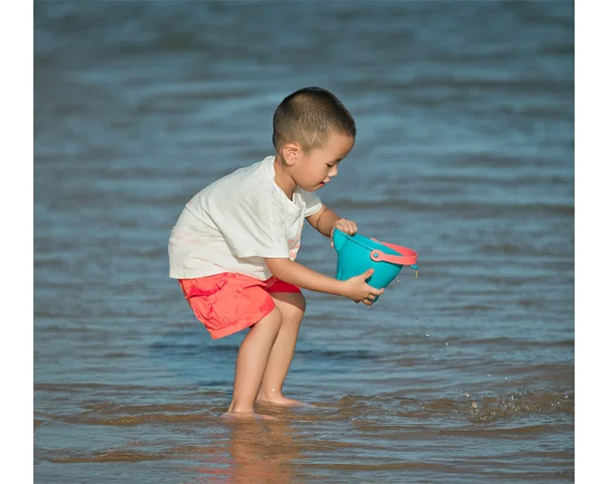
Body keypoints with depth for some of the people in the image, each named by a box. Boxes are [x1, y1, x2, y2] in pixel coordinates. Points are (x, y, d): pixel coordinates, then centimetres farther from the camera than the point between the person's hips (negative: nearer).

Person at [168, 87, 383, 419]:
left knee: (292, 306, 5)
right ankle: (240, 409, -15)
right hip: (204, 259, -10)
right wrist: (343, 289, -33)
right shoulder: (262, 196, -39)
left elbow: (318, 214, 11)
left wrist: (336, 225, -15)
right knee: (266, 318, -20)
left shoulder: (295, 181, -11)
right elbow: (282, 268, -34)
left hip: (244, 258, 10)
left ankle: (270, 393, 14)